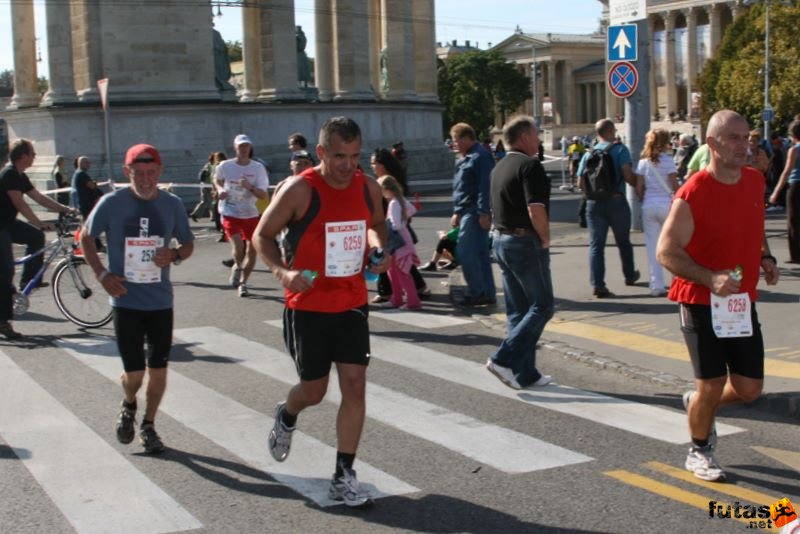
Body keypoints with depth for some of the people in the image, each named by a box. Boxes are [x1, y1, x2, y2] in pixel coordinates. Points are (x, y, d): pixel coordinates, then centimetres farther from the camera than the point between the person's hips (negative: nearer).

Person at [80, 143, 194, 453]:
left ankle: (148, 426, 28)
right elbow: (85, 237, 6)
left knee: (158, 370, 6)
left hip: (161, 302, 2)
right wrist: (101, 274, -7)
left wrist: (175, 256, -12)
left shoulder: (172, 205, -1)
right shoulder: (112, 203, -8)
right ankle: (128, 406, 33)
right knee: (134, 373, -2)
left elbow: (188, 243, 11)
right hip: (126, 302, -2)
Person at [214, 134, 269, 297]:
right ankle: (237, 267, 14)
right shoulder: (225, 166, -4)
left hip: (251, 215, 2)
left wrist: (250, 187, -28)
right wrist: (220, 190, 0)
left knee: (252, 250, 3)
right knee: (238, 246, -21)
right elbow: (217, 179, 20)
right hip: (230, 214, -2)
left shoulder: (258, 168, -6)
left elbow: (263, 195, -12)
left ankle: (243, 283, 22)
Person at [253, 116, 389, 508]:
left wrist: (378, 249, -2)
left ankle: (344, 476, 8)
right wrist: (282, 271, -24)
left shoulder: (368, 188, -1)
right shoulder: (299, 190, -15)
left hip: (352, 303, 4)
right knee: (314, 390, 8)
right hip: (308, 305, -4)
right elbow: (262, 234, -7)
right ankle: (286, 416, 45)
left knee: (355, 386, -2)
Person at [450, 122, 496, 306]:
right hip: (467, 212, 10)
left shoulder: (480, 156, -12)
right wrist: (457, 212, 23)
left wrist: (483, 213, -24)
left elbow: (485, 186, -20)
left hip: (474, 213, -10)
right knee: (480, 254, 11)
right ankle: (488, 293, 14)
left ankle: (476, 291, -5)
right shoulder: (465, 158, 19)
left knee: (465, 252, -11)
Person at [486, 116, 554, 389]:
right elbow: (536, 211, -24)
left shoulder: (499, 167, 14)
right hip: (526, 243, -9)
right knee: (542, 306, -1)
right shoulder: (530, 165, -15)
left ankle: (525, 374, 14)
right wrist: (546, 239, -9)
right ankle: (504, 359, -10)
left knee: (517, 310, 11)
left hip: (502, 241, 9)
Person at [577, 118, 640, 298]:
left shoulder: (588, 153, 6)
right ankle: (630, 276, 35)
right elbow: (628, 175, -16)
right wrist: (638, 184, 3)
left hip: (594, 203, 2)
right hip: (616, 200, -2)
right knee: (623, 242, 17)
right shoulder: (620, 149, -5)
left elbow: (580, 183, 6)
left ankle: (597, 284, -9)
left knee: (596, 244, 1)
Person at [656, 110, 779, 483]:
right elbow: (666, 252, -16)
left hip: (743, 302, 6)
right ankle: (699, 452, 24)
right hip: (702, 303, -6)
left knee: (749, 388, 7)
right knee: (712, 385, -1)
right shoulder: (692, 194, -17)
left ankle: (697, 405, 38)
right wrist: (710, 278, -28)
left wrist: (766, 258, 2)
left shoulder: (755, 182, 3)